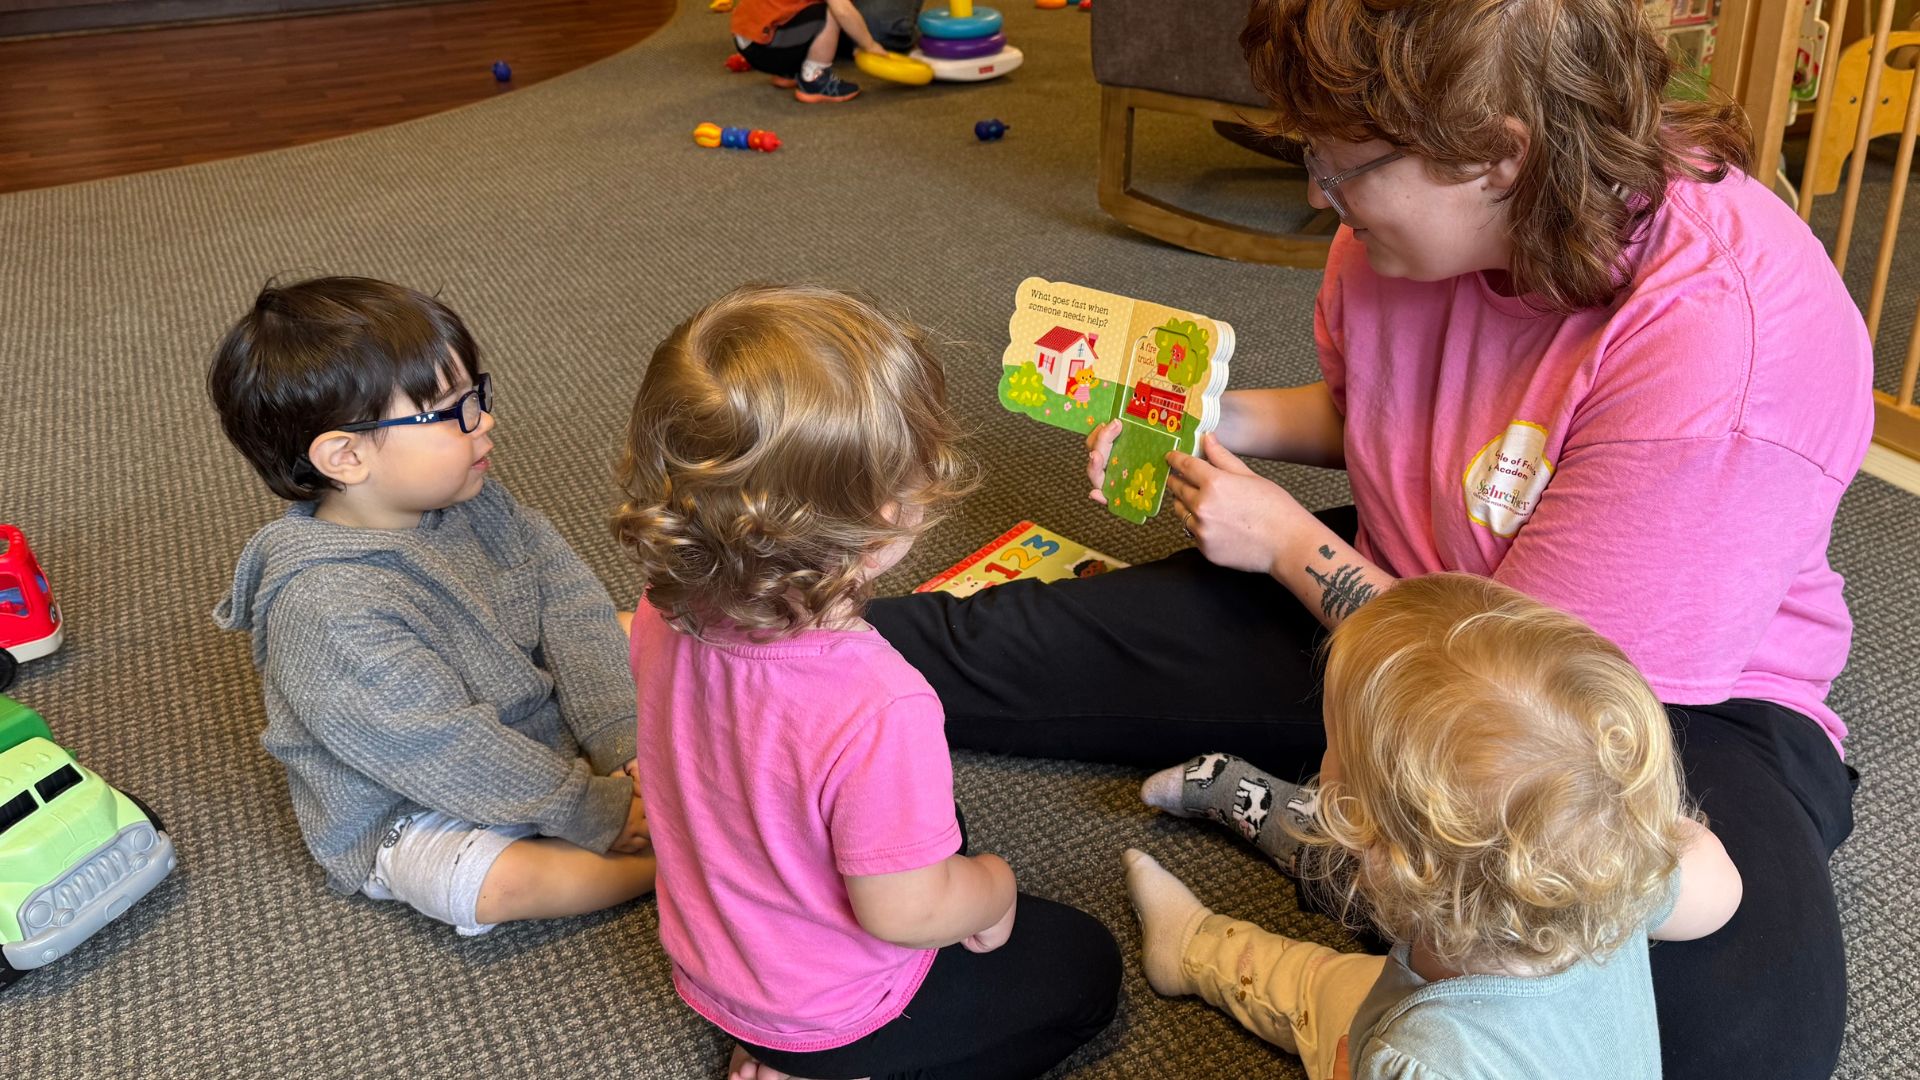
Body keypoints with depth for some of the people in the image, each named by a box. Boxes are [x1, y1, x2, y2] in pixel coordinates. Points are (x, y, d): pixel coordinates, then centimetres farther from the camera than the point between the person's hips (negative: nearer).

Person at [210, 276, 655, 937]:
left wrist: (623, 741, -20)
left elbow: (571, 605, -8)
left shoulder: (473, 501, -8)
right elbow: (447, 753, -30)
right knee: (497, 883, -35)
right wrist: (594, 812, -26)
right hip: (407, 811, -7)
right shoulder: (324, 610, -30)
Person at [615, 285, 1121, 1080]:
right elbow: (901, 911, -29)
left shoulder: (668, 614, -18)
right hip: (833, 1009, -7)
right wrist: (994, 888, -7)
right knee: (1085, 965, 15)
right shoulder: (879, 709, -41)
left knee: (934, 827, 30)